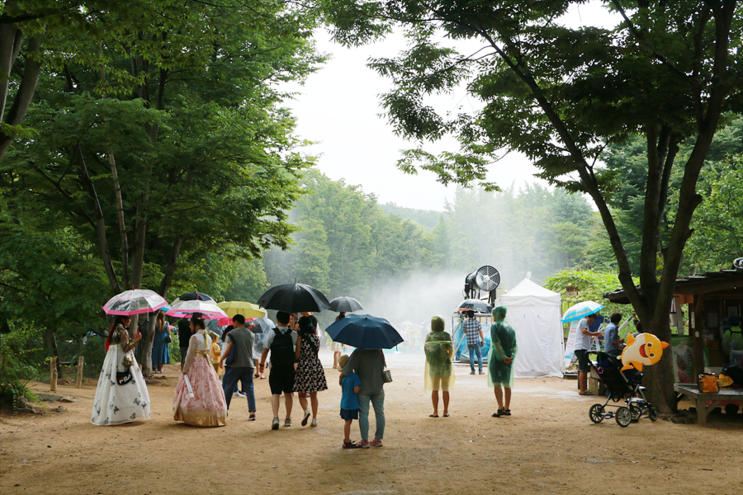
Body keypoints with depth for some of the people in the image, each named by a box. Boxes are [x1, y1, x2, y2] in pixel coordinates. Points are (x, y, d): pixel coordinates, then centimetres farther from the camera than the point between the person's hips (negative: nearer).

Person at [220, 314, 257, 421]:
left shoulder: (232, 334, -6)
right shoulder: (251, 334, 10)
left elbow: (228, 350, -8)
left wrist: (221, 360, 5)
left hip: (235, 365, -4)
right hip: (248, 364, 4)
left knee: (228, 388, 10)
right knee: (249, 388, 1)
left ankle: (224, 409, 19)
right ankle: (252, 412, -9)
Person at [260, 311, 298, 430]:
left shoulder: (271, 333, -5)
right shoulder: (293, 334, -1)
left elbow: (265, 350, -6)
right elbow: (298, 351, 2)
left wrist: (262, 364, 5)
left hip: (275, 368, -2)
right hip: (289, 368, 2)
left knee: (275, 393, -2)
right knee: (288, 393, 12)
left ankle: (275, 417, -19)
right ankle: (288, 419, 19)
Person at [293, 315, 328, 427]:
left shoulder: (301, 337, -8)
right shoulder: (317, 337, 4)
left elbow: (297, 355, -9)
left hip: (303, 367, -4)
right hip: (316, 366, 4)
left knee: (302, 394, 8)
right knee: (314, 395, 13)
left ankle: (306, 410, -19)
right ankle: (314, 418, 10)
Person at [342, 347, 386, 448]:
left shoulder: (358, 353, -15)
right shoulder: (379, 351, 0)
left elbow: (347, 370, -18)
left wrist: (342, 374, 2)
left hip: (363, 389, -4)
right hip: (378, 388, 4)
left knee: (363, 414, 4)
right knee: (379, 413, 13)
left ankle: (365, 441, 5)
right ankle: (378, 439, 19)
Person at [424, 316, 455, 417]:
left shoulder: (429, 336, -4)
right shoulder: (446, 335, -5)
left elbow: (425, 349, -2)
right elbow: (451, 350, -10)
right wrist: (449, 358, 8)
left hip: (433, 364, 0)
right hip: (445, 364, 0)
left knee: (435, 389, 5)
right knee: (445, 389, 8)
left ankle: (435, 412, 3)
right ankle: (446, 412, 8)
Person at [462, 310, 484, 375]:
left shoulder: (466, 323, 1)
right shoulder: (477, 322, -4)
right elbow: (480, 331, -7)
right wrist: (483, 340, -2)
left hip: (469, 342, 2)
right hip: (477, 341, -2)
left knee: (471, 356, 8)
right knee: (479, 356, 5)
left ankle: (472, 370, 7)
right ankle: (480, 370, 2)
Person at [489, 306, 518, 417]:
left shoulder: (495, 326, -7)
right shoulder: (510, 328, 13)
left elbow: (496, 343, -20)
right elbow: (515, 345, 3)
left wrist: (503, 356, -22)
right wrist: (512, 356, -8)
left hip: (497, 358, -6)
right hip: (508, 359, 6)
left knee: (496, 383, -4)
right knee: (507, 384, 12)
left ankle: (500, 408, -11)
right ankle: (507, 409, 15)